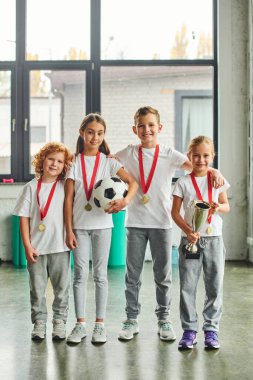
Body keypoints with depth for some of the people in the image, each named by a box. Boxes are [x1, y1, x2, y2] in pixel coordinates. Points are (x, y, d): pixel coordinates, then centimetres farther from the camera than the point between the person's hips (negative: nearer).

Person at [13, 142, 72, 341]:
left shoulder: (65, 186, 2)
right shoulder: (31, 187, 2)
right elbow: (24, 218, 0)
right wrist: (27, 245, -4)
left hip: (60, 246, 0)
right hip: (36, 248, 0)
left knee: (62, 287, 7)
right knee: (37, 288, 8)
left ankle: (59, 322, 18)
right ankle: (39, 322, 20)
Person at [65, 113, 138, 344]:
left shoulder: (108, 162, 3)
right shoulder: (75, 162, 3)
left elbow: (132, 182, -6)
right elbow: (69, 199, 1)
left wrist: (125, 201, -26)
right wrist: (69, 230, -4)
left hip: (102, 223, 0)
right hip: (79, 225, 0)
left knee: (100, 274, 5)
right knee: (80, 275, 3)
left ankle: (100, 324, 13)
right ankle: (80, 324, 12)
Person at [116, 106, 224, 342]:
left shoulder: (169, 154, 0)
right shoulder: (128, 154, 4)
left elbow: (194, 165, -11)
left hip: (161, 222, 0)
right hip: (135, 222, 1)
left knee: (163, 274, 7)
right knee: (132, 274, 6)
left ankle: (163, 320, 20)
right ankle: (131, 320, 18)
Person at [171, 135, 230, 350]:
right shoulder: (183, 183, -1)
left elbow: (226, 206, 12)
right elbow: (175, 212, -2)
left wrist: (219, 207, -12)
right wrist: (188, 231, -16)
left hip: (214, 239, 1)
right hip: (191, 240, -1)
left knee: (215, 287, 4)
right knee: (187, 287, 0)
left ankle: (211, 330, 15)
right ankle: (189, 330, 10)